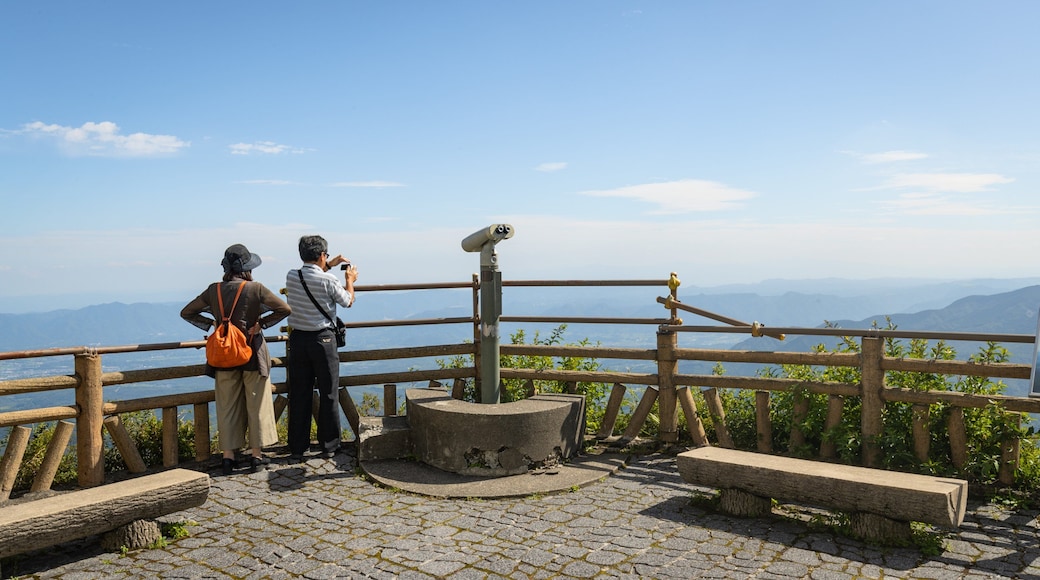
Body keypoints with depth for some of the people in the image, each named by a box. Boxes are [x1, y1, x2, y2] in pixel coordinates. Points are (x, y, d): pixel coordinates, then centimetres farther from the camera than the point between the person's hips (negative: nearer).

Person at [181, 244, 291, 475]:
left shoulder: (214, 290, -1)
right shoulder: (255, 289, -11)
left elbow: (186, 313, 8)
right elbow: (285, 309, -13)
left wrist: (211, 323, 6)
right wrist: (261, 323, -7)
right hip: (252, 354, -3)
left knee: (227, 406, 10)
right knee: (256, 404, 8)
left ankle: (228, 457, 13)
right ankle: (256, 456, 13)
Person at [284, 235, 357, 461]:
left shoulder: (291, 277, 0)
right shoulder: (328, 280, -13)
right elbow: (348, 301, 3)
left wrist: (328, 266, 29)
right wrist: (350, 280, 20)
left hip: (298, 340, 4)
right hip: (323, 340, -4)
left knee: (299, 396, 8)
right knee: (328, 394, 8)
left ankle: (297, 448, 12)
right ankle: (328, 445, 15)